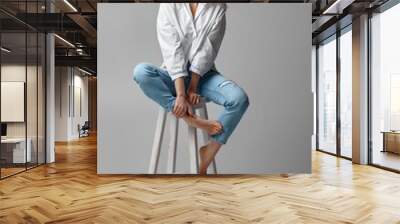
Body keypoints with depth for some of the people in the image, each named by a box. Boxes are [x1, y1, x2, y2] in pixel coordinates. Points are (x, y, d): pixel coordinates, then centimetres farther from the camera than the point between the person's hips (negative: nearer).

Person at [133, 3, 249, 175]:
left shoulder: (218, 6, -1)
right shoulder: (168, 6, -3)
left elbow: (207, 49, -8)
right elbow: (172, 49, -14)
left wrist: (192, 87, -16)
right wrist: (181, 94, -24)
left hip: (203, 75, 1)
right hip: (174, 74, 0)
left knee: (240, 99, -26)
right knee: (140, 72, -30)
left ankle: (204, 164, -16)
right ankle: (192, 120, -26)